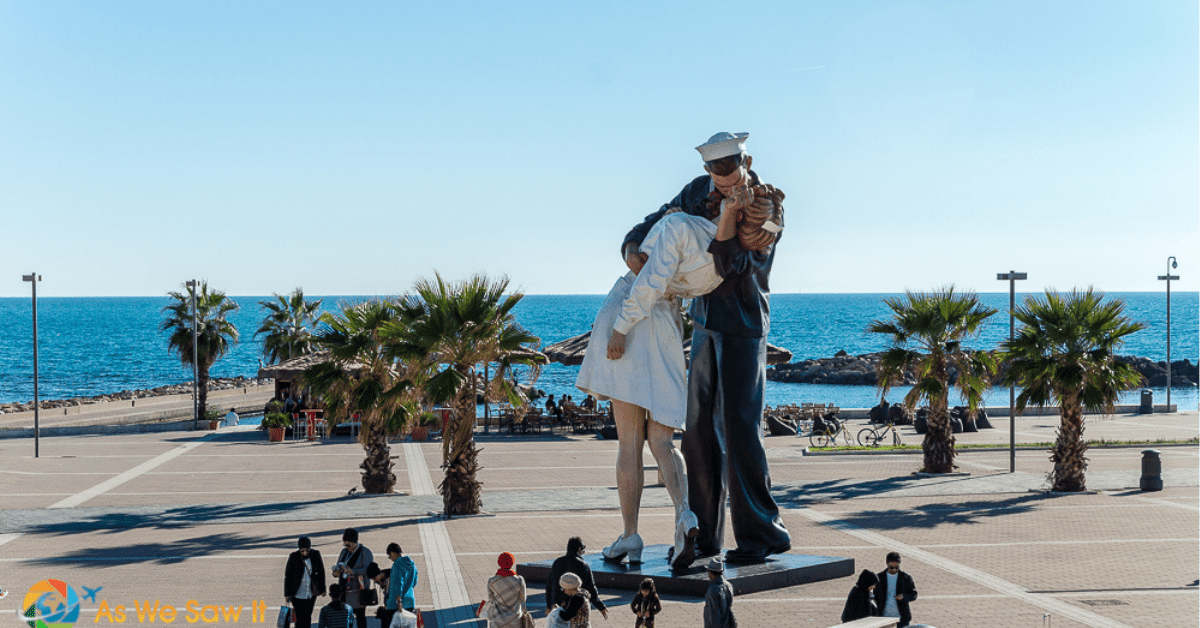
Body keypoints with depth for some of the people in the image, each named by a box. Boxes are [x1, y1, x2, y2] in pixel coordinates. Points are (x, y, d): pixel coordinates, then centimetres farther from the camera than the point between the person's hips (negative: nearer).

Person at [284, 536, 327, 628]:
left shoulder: (315, 554, -7)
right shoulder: (293, 557, -14)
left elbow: (321, 572, 4)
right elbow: (288, 575, -7)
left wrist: (322, 589, 6)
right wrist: (287, 594, -6)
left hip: (311, 593, 3)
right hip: (298, 594, -3)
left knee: (308, 617, 14)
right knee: (300, 618, -3)